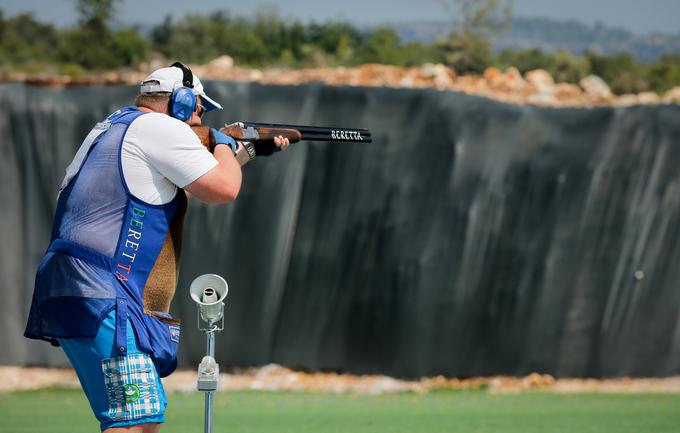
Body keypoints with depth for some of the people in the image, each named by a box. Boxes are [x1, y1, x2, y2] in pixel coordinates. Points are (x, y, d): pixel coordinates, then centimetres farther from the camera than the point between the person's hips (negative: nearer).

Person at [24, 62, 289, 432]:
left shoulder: (117, 125, 24)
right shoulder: (161, 127, -5)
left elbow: (196, 184, 34)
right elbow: (223, 189, -8)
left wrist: (246, 152, 36)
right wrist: (224, 144, 11)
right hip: (102, 298, -11)